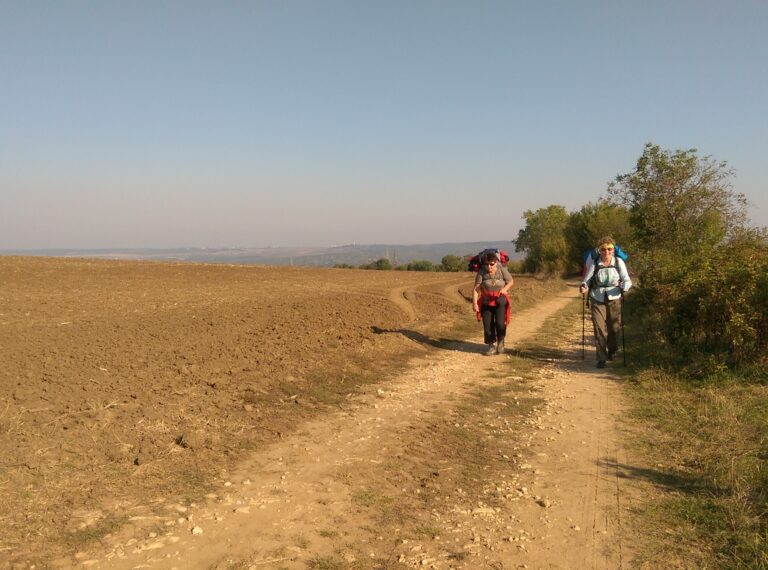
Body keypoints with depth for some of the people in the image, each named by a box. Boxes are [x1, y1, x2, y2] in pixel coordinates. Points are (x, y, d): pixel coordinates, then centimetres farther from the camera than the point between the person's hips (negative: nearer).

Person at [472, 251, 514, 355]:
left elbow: (510, 281, 4)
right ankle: (492, 346, 15)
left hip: (500, 300, -1)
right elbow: (476, 289, -13)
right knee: (487, 324, -1)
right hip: (486, 301, 1)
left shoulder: (502, 270, -12)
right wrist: (474, 302, -21)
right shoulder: (482, 272, -13)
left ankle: (500, 342, 16)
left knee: (500, 323, -10)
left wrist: (504, 289, -15)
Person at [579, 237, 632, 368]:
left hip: (614, 300, 1)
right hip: (597, 300, -1)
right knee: (599, 330, -6)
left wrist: (624, 286, -28)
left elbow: (627, 280, -5)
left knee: (614, 328, 6)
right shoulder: (594, 264, -2)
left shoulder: (619, 262, -1)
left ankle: (611, 351, 36)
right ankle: (601, 359, 2)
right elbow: (586, 280, -3)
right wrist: (584, 286, -26)